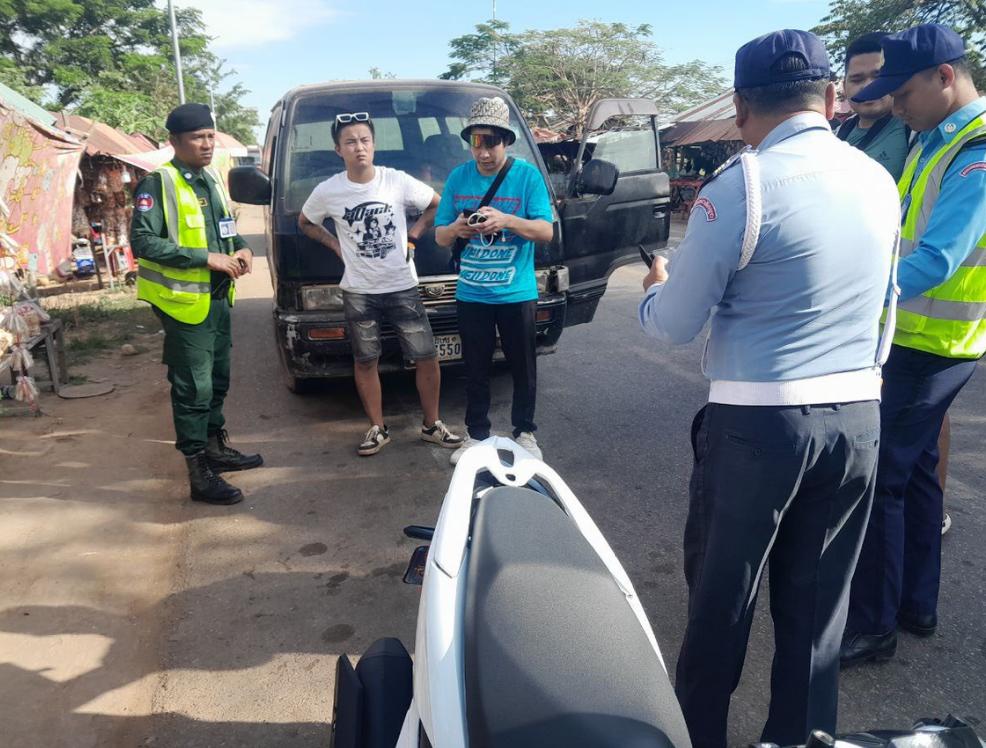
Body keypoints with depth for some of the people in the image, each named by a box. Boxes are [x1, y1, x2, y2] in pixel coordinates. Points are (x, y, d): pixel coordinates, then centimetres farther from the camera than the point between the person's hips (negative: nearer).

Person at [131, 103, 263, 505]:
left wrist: (242, 248, 1)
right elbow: (142, 242, -21)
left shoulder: (213, 178, 12)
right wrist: (206, 258, -23)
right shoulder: (158, 183, -13)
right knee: (193, 388, -4)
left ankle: (217, 447, 35)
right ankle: (199, 473, 5)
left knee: (218, 379, 18)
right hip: (185, 302, -8)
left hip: (218, 298, 8)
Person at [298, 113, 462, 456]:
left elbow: (436, 205, 9)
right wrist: (335, 244, 0)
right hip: (358, 293, 1)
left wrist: (412, 235, -1)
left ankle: (432, 425, 19)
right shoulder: (328, 191, -5)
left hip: (403, 288, 0)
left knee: (427, 358, 0)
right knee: (365, 362, 8)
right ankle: (378, 430, 24)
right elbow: (305, 223, 13)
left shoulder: (399, 181, -7)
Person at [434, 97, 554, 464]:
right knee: (475, 369, 11)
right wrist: (456, 229, -19)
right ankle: (476, 435, 25)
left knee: (523, 367, 9)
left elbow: (546, 230, -10)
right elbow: (440, 236, 5)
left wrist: (507, 220, -27)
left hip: (517, 293, -2)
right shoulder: (458, 177, 4)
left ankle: (525, 433, 25)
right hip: (471, 294, 2)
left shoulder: (527, 175, -5)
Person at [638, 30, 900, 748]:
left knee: (722, 596, 12)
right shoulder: (880, 181, 6)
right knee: (818, 605, 16)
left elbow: (674, 325, -8)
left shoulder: (743, 184, -14)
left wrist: (655, 285, 13)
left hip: (759, 422, -5)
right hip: (858, 417, 6)